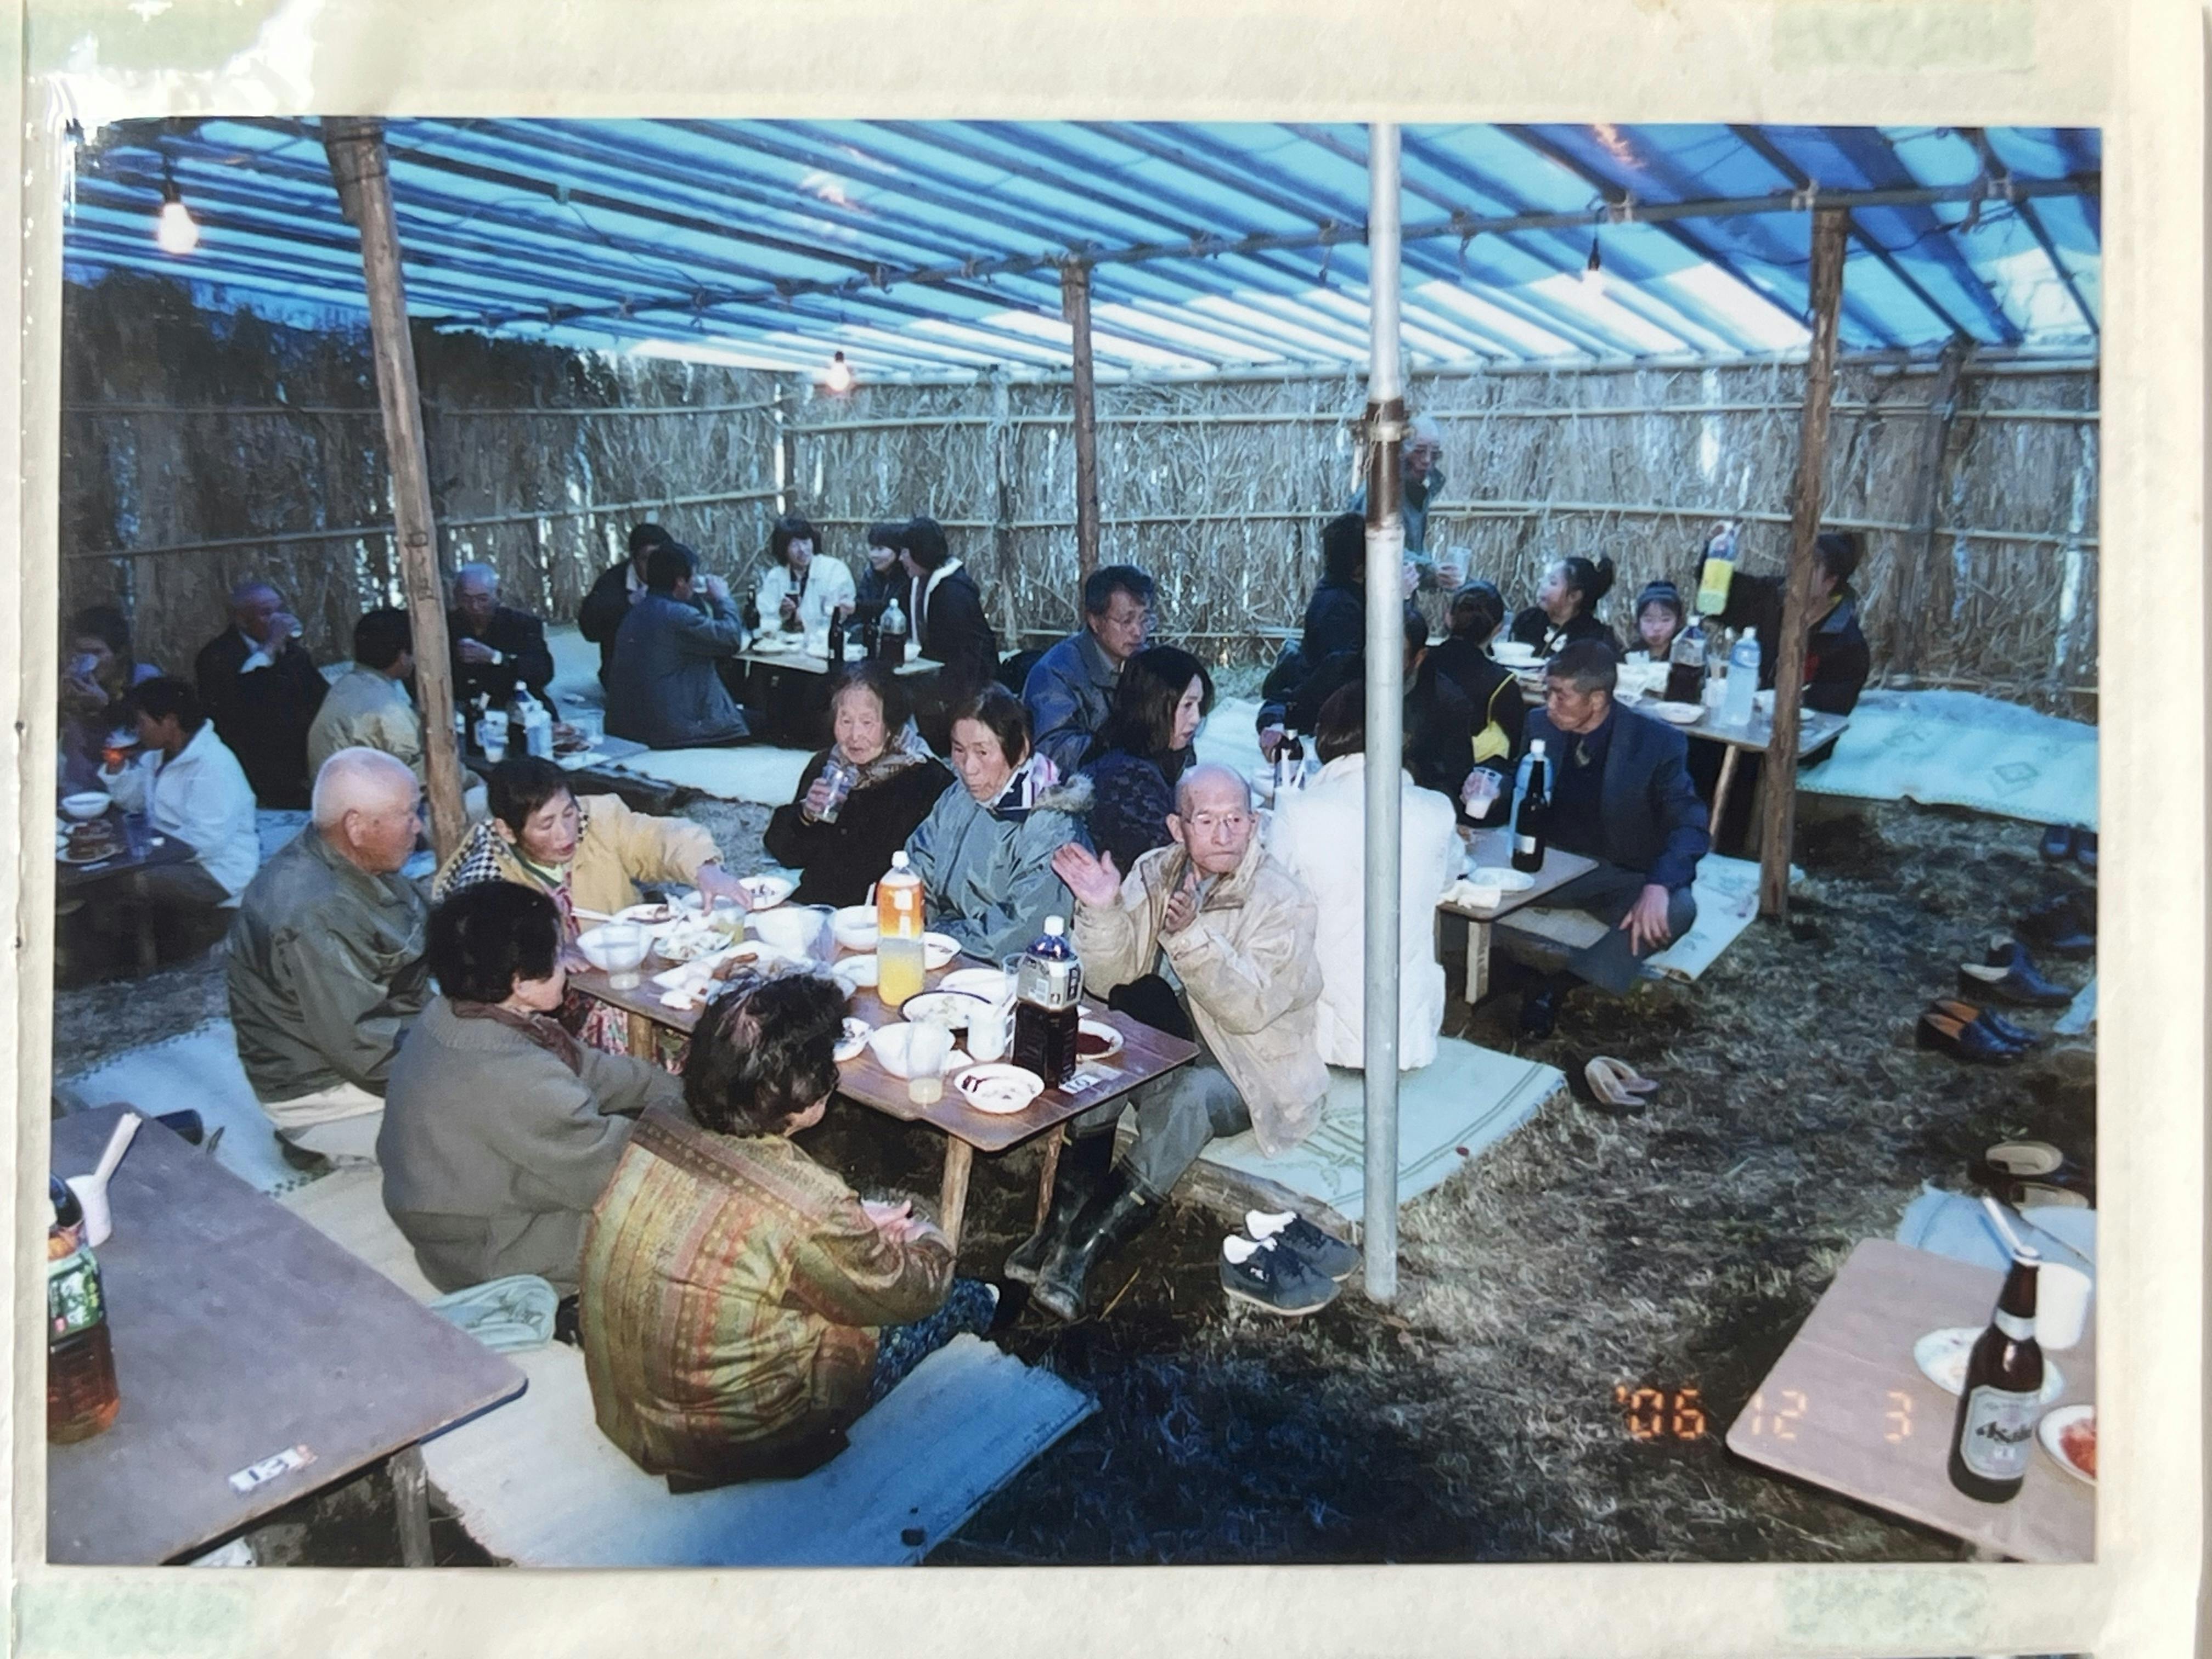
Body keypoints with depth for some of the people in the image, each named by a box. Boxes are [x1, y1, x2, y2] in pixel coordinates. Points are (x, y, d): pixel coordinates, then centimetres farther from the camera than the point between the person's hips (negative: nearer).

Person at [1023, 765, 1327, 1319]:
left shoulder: (1282, 900, -13)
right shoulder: (1154, 873, 0)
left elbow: (1251, 1009, -25)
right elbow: (1105, 979, -1)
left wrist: (1191, 933, -38)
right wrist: (1101, 909, -20)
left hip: (1249, 1071, -4)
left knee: (1187, 1096, -34)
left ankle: (1079, 1252, -27)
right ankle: (1062, 1224, -20)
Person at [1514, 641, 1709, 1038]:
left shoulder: (1658, 742, -12)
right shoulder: (1540, 725, -1)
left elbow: (1690, 825, -17)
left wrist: (1657, 887, -36)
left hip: (1624, 878, -2)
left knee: (1678, 909, -34)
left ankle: (1559, 985, -28)